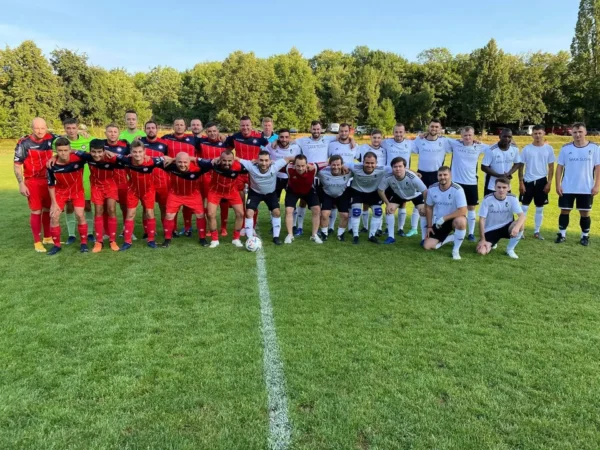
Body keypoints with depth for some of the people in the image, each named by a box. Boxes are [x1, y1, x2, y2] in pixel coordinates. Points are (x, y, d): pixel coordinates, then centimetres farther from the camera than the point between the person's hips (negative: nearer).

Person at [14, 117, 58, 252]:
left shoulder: (50, 138, -5)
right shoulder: (24, 143, -15)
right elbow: (17, 165, -9)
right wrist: (21, 184, -12)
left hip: (48, 180, 5)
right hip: (32, 182, -4)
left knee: (48, 209, 14)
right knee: (36, 211, 0)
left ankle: (48, 237, 30)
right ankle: (37, 242, 10)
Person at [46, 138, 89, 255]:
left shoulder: (78, 158, -29)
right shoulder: (52, 165, -22)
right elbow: (51, 185, -9)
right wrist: (54, 203, -8)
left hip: (77, 191, -1)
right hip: (60, 191, 1)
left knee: (80, 215, -10)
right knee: (54, 217, -4)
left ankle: (84, 243, 8)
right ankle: (56, 245, 13)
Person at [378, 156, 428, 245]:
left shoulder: (412, 177, -42)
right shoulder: (388, 178, -35)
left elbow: (425, 191, -32)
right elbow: (380, 190, -16)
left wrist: (426, 206, -28)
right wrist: (387, 204, -17)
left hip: (416, 195, -2)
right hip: (398, 194, 3)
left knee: (423, 212, -18)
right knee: (389, 210, -10)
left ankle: (425, 238, -6)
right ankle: (391, 237, 1)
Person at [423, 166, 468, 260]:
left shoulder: (457, 190, -23)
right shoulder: (432, 189, -9)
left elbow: (463, 211, -26)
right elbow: (429, 208, 5)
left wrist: (444, 218, -25)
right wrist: (429, 226, 3)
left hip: (454, 219, -4)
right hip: (439, 222, 4)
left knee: (461, 221, -41)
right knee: (427, 246, -5)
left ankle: (456, 250, -17)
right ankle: (451, 238, 21)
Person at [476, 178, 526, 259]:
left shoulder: (512, 198, -10)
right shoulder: (487, 199, -15)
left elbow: (522, 215, -20)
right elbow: (482, 220, -13)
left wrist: (517, 227, -43)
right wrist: (483, 240, -15)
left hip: (506, 227, 1)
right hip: (490, 230, -1)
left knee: (521, 224, -31)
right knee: (481, 251, -22)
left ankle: (510, 249, -8)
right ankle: (492, 243, 18)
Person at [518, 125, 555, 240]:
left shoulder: (549, 149, 0)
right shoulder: (527, 149, -2)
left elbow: (551, 167, 2)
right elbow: (521, 166, 0)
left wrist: (549, 183, -5)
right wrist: (521, 183, -6)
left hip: (541, 181, 1)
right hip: (528, 181, -1)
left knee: (539, 208, 8)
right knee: (524, 206, 2)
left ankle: (537, 231, 17)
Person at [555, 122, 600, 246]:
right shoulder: (566, 148, 0)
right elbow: (560, 167, 3)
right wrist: (558, 184, -4)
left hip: (586, 189, 0)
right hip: (567, 188, 1)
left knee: (585, 212, 8)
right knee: (565, 211, 6)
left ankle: (585, 236, 20)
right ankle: (562, 234, 18)